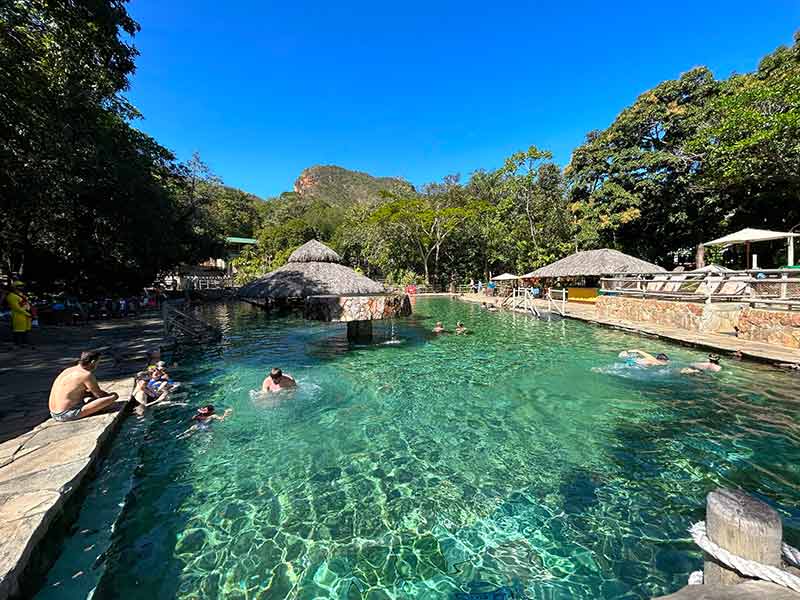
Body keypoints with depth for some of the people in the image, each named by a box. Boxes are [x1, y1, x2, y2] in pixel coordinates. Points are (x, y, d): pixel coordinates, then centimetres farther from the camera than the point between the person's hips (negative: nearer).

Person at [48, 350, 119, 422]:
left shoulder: (69, 370, 12)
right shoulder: (87, 375, -14)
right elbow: (99, 394, -4)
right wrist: (110, 395, 14)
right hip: (69, 414, -9)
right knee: (114, 396, -17)